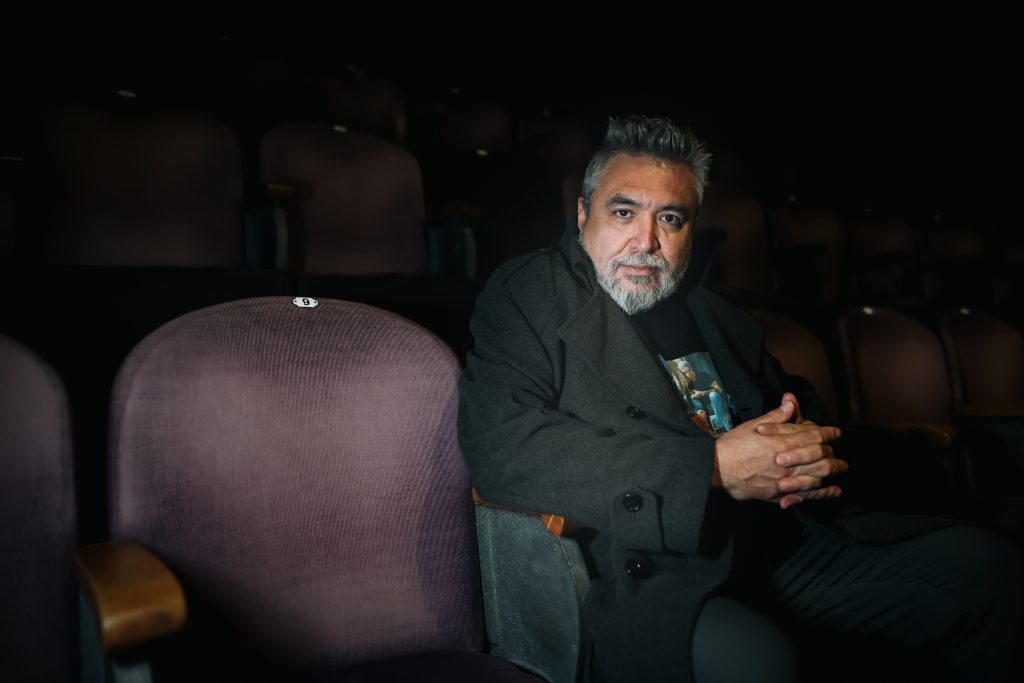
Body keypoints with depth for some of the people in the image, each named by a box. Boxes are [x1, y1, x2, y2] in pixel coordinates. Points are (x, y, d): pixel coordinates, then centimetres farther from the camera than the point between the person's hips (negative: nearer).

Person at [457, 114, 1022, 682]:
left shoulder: (711, 310, 17)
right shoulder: (526, 297, -3)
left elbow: (796, 410, 23)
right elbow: (500, 449, -19)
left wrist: (810, 455, -5)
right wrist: (712, 465, -20)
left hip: (778, 547, 7)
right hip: (638, 573, -6)